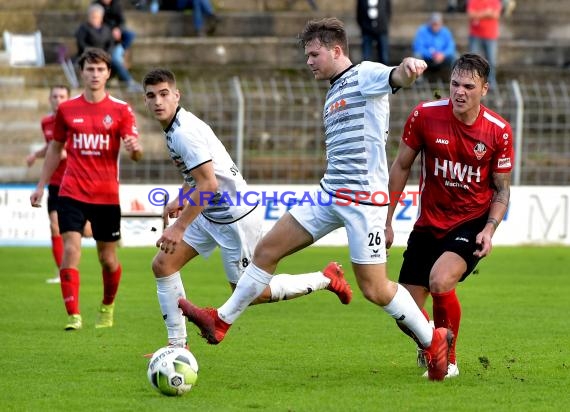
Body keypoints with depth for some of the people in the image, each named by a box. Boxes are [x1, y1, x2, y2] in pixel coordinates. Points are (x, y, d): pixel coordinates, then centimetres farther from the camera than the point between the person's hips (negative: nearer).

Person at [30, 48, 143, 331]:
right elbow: (55, 149, 17)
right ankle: (73, 315, -14)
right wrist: (41, 185, 16)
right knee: (71, 250, -15)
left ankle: (107, 307, 35)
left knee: (108, 258, 8)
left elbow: (137, 153, -6)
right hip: (72, 193, 0)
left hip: (107, 195, 0)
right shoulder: (67, 109, 5)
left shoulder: (120, 110, -1)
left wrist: (135, 148, -31)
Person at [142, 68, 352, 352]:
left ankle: (326, 279, 15)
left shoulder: (184, 132, -24)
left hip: (235, 216, -10)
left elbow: (208, 185, -28)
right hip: (210, 214, 10)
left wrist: (179, 227, -25)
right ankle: (177, 344, 9)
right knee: (162, 265, 3)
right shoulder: (175, 128, 6)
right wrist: (182, 198, 16)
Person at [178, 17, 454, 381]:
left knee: (374, 288, -6)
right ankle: (221, 321, 16)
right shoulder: (334, 95, 21)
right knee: (268, 249, 7)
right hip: (330, 194, 9)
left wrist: (409, 67, -52)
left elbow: (397, 78, -29)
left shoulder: (365, 75, -7)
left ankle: (433, 340, 12)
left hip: (363, 198, -9)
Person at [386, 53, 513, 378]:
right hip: (429, 224, 2)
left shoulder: (499, 131, -10)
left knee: (441, 281, -30)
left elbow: (502, 190, 1)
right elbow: (402, 167, 4)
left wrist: (489, 230, -15)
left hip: (472, 222, -2)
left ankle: (448, 359, -6)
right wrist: (387, 221, 4)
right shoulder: (425, 115, -9)